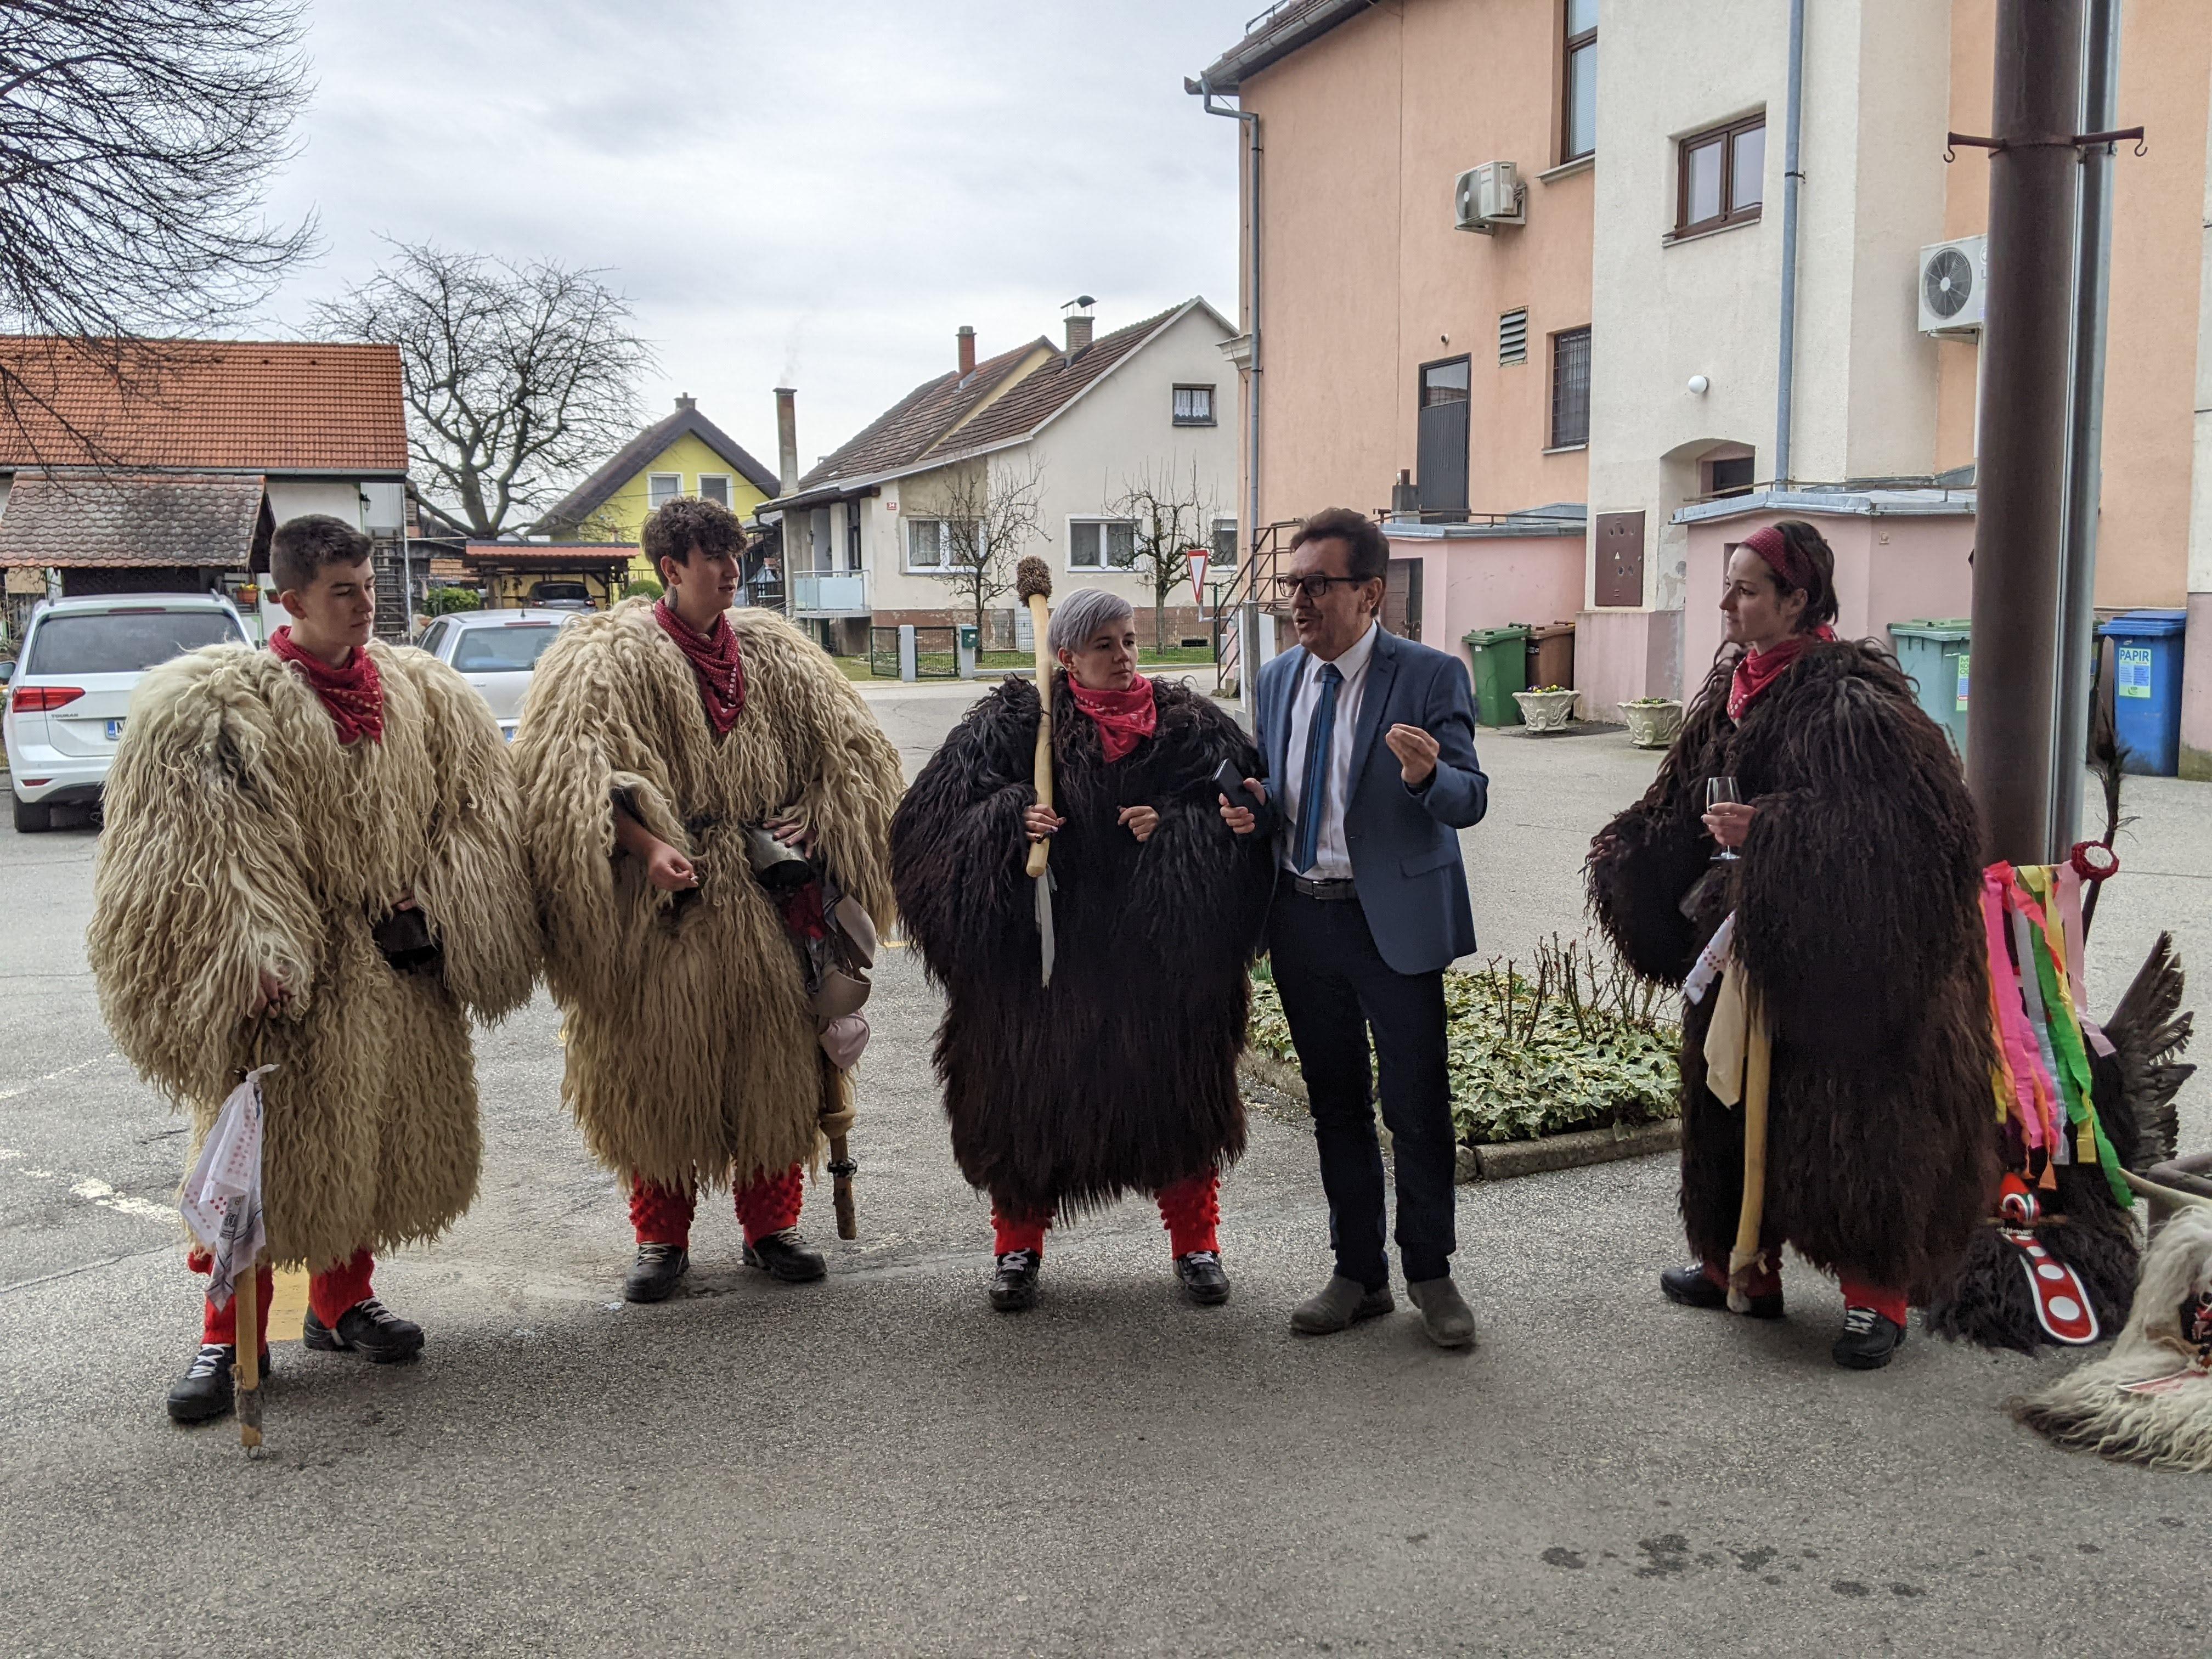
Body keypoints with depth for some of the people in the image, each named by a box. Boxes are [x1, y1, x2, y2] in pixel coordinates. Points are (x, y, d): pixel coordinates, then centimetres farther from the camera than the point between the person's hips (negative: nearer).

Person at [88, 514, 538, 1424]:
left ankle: (343, 1298, 31)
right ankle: (231, 1332, 14)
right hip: (289, 972, -5)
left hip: (393, 966, 5)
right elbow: (212, 846, -14)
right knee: (265, 1145, 0)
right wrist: (248, 964, -21)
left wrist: (435, 919, 1)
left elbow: (469, 813, 10)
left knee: (380, 1133, 13)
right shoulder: (218, 701, -9)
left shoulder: (421, 691, 6)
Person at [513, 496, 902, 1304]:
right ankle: (661, 1237, 19)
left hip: (763, 898, 4)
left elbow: (848, 743, 14)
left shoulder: (773, 653, 10)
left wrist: (811, 819, -1)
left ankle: (771, 1226, 21)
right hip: (659, 901, -4)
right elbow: (570, 774, -14)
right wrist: (646, 845, -24)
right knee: (657, 1066, 3)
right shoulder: (612, 655, -4)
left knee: (774, 1058, 7)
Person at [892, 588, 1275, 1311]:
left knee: (1176, 1093, 8)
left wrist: (1174, 829, -16)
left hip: (1159, 956, 1)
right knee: (1026, 1096, 7)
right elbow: (940, 815, -4)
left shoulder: (1188, 726, 2)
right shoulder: (1012, 725, -1)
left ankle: (1196, 1243, 27)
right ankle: (1019, 1245, 27)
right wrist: (1010, 822, -21)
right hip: (1037, 954, -1)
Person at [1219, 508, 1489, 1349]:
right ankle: (1359, 1273, 27)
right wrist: (1254, 808, -6)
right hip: (1302, 922, 5)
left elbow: (1470, 801, -13)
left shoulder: (1430, 677, -8)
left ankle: (1430, 1273, 21)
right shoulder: (1276, 680, 8)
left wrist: (1425, 775, -34)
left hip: (1396, 922, -5)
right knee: (1335, 1107, 13)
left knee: (1418, 1107, 2)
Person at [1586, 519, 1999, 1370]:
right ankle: (1741, 1265, 29)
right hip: (1741, 941, 8)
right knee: (1736, 1101, 14)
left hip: (1832, 952, -8)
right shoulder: (1731, 690, 8)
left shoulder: (1847, 697, -17)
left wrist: (1769, 833, -26)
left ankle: (1877, 1293, 16)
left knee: (1846, 1114, 1)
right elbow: (1683, 807, 16)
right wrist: (1628, 856, 0)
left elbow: (1904, 824, -24)